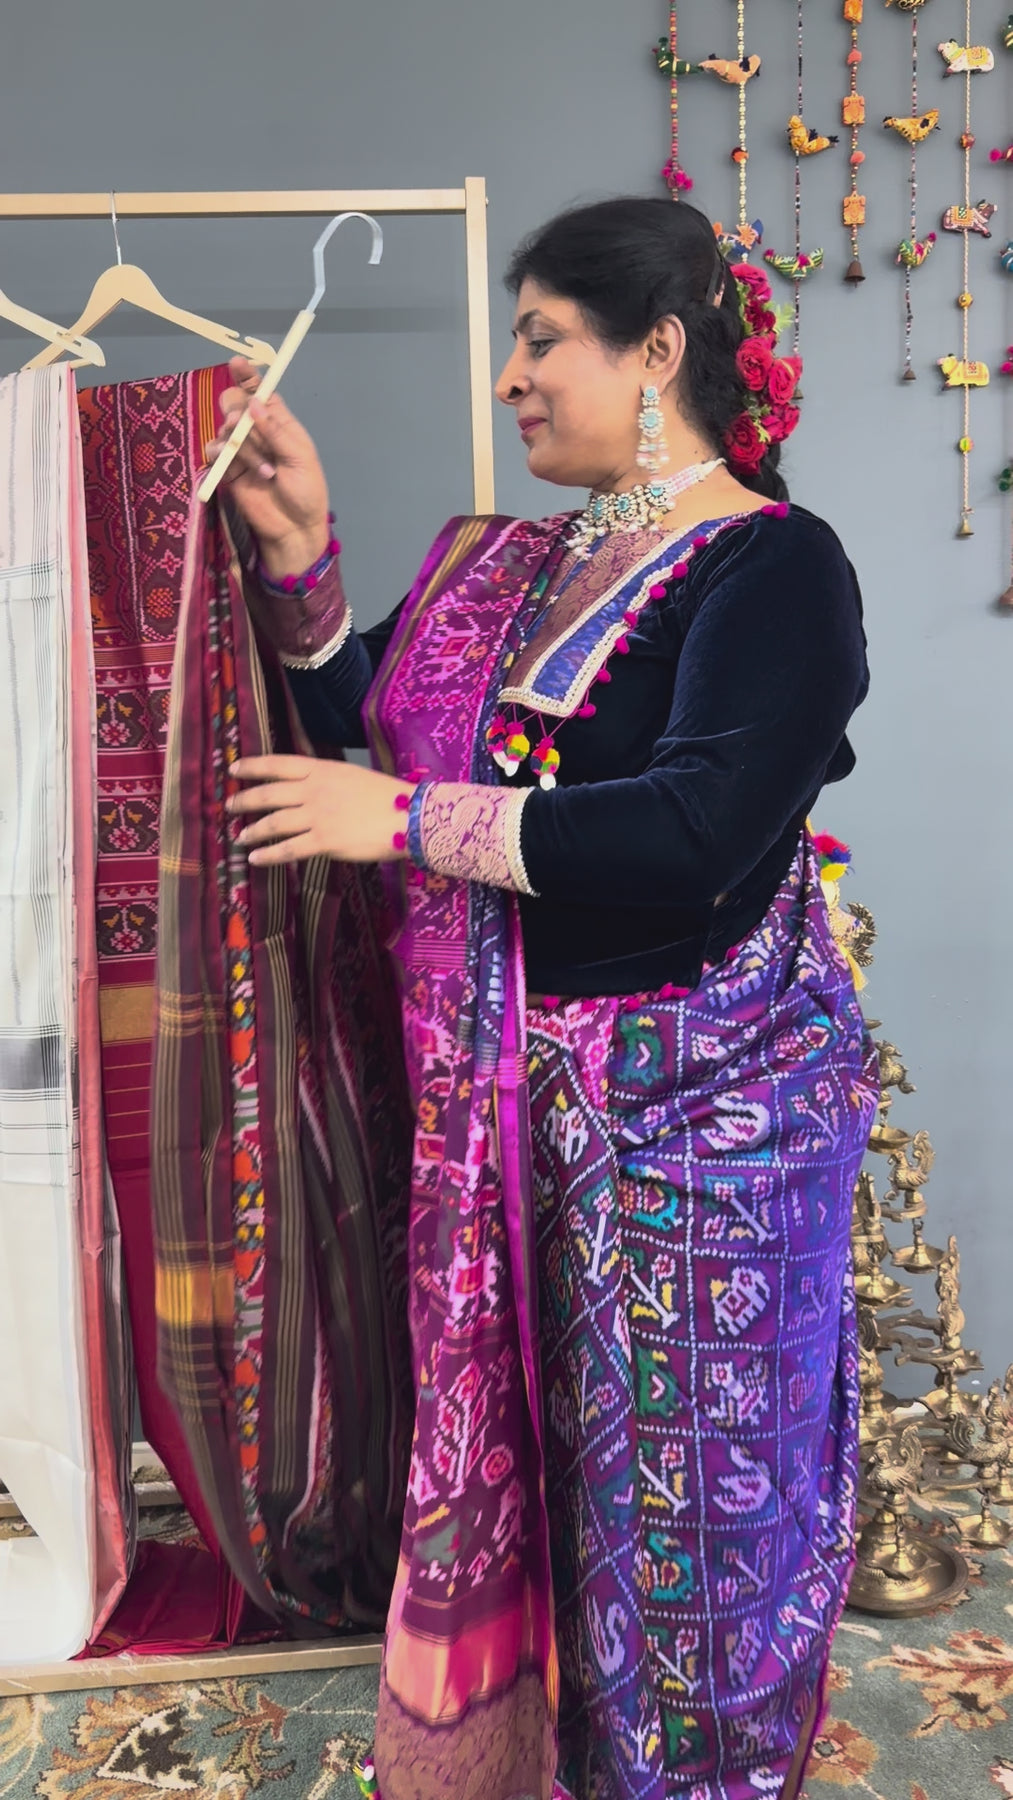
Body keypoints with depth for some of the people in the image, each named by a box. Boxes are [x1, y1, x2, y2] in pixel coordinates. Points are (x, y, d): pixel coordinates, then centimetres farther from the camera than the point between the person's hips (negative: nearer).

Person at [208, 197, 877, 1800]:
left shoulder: (775, 568, -12)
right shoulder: (502, 566, 11)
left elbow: (695, 836, -25)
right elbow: (355, 712, 18)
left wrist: (403, 818, -20)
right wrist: (296, 542, 3)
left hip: (695, 1106, -6)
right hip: (506, 1101, 7)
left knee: (679, 1480, 9)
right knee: (509, 1440, 19)